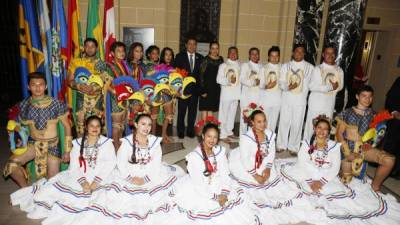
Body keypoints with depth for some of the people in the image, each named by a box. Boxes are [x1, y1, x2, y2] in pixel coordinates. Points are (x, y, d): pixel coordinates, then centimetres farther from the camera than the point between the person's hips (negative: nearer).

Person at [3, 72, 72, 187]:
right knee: (11, 165, -20)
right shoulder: (23, 105, -3)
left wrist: (67, 151, -6)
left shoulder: (56, 104, -11)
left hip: (52, 145, -2)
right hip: (32, 143, 2)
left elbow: (66, 126, -5)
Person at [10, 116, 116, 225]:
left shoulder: (107, 142, -1)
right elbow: (74, 166, 0)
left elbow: (110, 164, -9)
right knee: (52, 187, -14)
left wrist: (96, 181, -19)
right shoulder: (78, 143, 7)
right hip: (80, 177, 3)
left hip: (99, 178, -3)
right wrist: (82, 181, -18)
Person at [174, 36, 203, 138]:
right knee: (181, 111, 5)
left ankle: (190, 131, 20)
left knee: (193, 111, 8)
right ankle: (180, 131, 18)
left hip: (195, 89, 2)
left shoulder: (200, 58, 8)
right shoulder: (179, 56, 3)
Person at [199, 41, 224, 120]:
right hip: (206, 88, -4)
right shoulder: (206, 60, -6)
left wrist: (221, 89, 8)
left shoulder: (221, 60, 9)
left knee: (210, 110, 8)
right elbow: (201, 76, -8)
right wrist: (202, 90, -13)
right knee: (204, 110, -1)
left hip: (216, 89, 4)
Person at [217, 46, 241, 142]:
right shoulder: (223, 65, -2)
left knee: (232, 114, 11)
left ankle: (229, 132, 24)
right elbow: (219, 79, -7)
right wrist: (229, 81, -22)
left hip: (236, 94, 4)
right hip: (226, 93, -4)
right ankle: (223, 134, 6)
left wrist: (240, 94, 5)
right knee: (224, 114, -1)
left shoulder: (239, 66, 8)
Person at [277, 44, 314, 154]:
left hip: (300, 100, -1)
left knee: (297, 124, 2)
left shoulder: (309, 67, 3)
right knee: (284, 122, 6)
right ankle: (281, 145, 19)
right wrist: (287, 87, -17)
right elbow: (281, 82, 3)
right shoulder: (286, 66, 8)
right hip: (286, 98, 1)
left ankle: (293, 147, 15)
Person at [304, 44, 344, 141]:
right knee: (311, 125, 3)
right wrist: (330, 87, -18)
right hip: (316, 102, -4)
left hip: (330, 103, 4)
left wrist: (336, 87, -9)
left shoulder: (339, 70, 6)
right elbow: (312, 86, -16)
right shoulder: (318, 69, -7)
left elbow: (340, 86, 10)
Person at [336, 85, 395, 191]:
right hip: (348, 147, -3)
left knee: (389, 160, -23)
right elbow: (339, 133, -1)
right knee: (346, 181, -11)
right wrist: (347, 153, -11)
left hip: (364, 148, 3)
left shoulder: (372, 115, 8)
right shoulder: (347, 113, 0)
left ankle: (374, 187, -2)